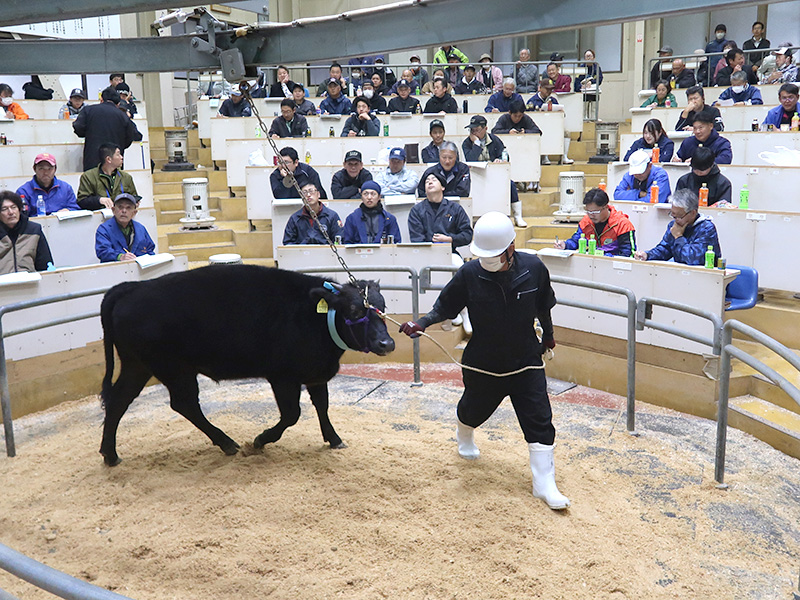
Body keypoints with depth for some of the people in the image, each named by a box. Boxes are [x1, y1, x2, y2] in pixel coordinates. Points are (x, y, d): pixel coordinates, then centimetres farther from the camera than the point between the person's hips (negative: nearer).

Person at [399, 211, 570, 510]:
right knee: (473, 409, 22)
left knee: (539, 421, -4)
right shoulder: (469, 274, -18)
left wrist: (547, 334, 19)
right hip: (482, 362, 0)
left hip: (526, 361, 0)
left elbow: (543, 306, 5)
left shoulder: (534, 269, -14)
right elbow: (445, 306, -6)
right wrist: (422, 323, -23)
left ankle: (545, 484, 9)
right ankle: (464, 436, 59)